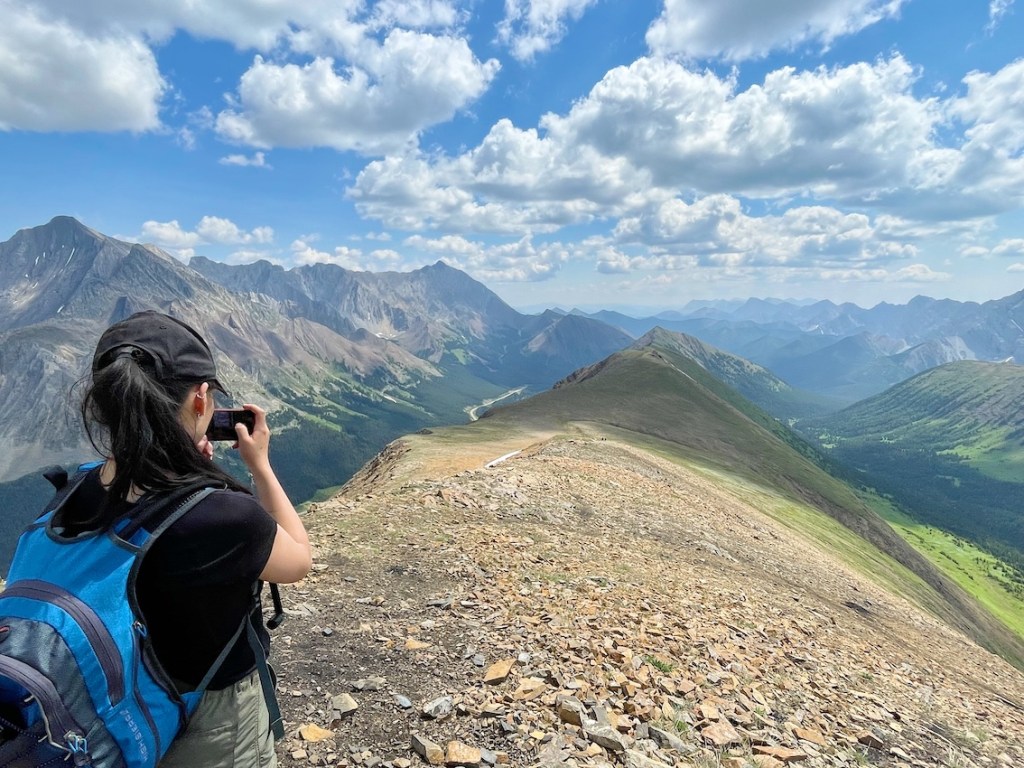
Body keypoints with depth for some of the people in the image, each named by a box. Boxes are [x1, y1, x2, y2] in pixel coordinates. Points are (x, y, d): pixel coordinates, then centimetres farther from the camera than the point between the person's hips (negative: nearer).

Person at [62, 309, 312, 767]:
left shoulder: (76, 498, -17)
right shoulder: (224, 516, -36)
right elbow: (298, 561, -14)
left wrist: (186, 464, -3)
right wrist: (260, 464, -10)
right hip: (211, 723, -5)